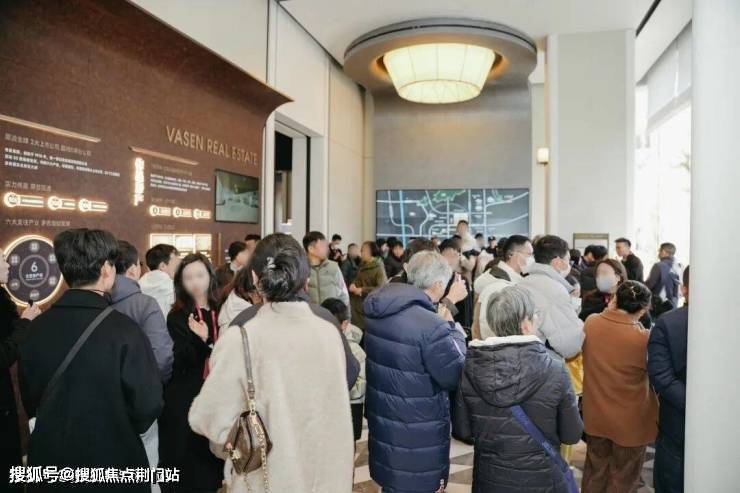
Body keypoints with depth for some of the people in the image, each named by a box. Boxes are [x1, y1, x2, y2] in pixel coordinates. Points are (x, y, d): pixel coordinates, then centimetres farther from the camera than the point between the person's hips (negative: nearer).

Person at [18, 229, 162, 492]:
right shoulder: (123, 329, -24)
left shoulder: (37, 327, -8)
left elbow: (30, 400, 6)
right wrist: (122, 431, 2)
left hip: (50, 459, 5)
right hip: (112, 463, -4)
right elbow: (148, 405, -19)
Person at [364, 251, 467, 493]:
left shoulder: (377, 311, -2)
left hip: (382, 422, 7)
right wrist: (452, 328, -8)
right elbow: (457, 377, -17)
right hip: (417, 435, -7)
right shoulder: (432, 327, -27)